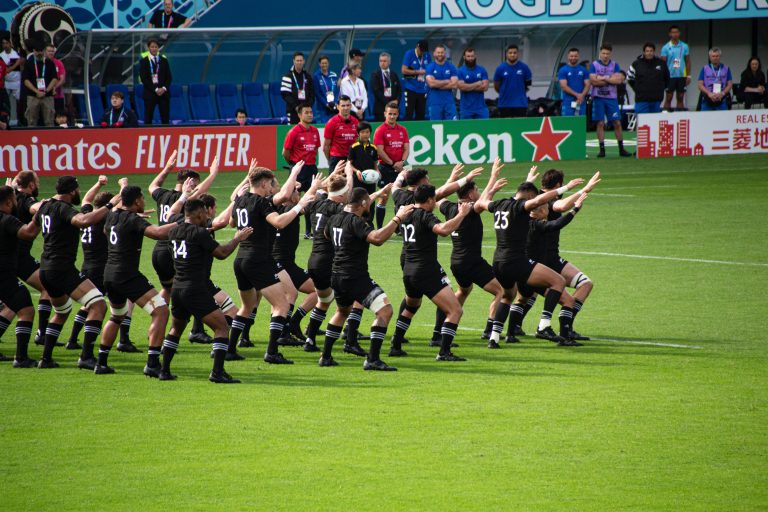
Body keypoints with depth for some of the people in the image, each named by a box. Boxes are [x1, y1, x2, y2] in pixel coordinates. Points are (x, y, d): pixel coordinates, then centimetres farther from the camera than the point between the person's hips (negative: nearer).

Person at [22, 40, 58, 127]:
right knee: (32, 123, -2)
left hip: (48, 96, 0)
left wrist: (46, 91, -8)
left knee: (49, 122, -3)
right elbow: (26, 80, 1)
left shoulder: (50, 63, 9)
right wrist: (37, 91, -11)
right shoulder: (29, 63, 7)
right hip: (33, 96, 0)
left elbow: (55, 79, 5)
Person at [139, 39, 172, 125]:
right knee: (148, 119, -2)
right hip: (150, 93, -2)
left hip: (163, 92, 2)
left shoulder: (164, 60, 11)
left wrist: (164, 88, -9)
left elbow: (169, 77, 9)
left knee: (165, 119, 0)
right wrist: (155, 89, -13)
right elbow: (144, 78, -5)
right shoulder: (144, 61, 2)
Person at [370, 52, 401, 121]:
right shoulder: (375, 75, 2)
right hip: (381, 107, -4)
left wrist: (397, 100, -6)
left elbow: (399, 89, 13)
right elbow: (376, 91, -7)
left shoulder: (394, 75, 16)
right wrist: (386, 102, -13)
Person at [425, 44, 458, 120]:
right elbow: (431, 83, -13)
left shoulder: (451, 67, 7)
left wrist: (438, 84, -8)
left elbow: (454, 85, -3)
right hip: (434, 102, -2)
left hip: (449, 102, 2)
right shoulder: (430, 67, 2)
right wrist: (447, 81, -6)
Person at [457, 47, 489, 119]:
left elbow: (485, 86, -4)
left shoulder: (482, 70, 6)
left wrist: (469, 87, -7)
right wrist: (477, 84, -6)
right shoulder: (461, 71, 1)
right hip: (466, 108, -1)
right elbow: (461, 86, -13)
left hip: (480, 107, 1)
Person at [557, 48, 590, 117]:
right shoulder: (563, 70, 1)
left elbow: (587, 85, 6)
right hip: (568, 102, -3)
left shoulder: (583, 70, 11)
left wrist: (582, 95, -13)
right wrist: (577, 95, -15)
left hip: (581, 101, 3)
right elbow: (564, 86, -7)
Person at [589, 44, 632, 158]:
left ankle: (621, 149, 7)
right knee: (600, 123, -2)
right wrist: (611, 80, -7)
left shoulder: (615, 65, 8)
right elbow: (593, 81, -10)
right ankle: (602, 149, 2)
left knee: (617, 123, 0)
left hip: (612, 98, 2)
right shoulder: (594, 65, 3)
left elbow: (619, 80, -6)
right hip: (598, 98, -2)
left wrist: (603, 78, -10)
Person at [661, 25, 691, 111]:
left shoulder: (684, 46, 6)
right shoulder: (666, 48, 0)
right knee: (668, 98, -1)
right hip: (670, 76, -2)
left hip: (681, 76, 2)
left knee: (680, 98, 7)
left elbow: (688, 61, 9)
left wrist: (688, 76, 3)